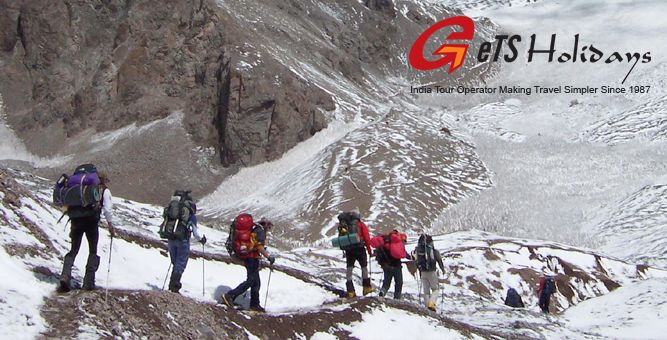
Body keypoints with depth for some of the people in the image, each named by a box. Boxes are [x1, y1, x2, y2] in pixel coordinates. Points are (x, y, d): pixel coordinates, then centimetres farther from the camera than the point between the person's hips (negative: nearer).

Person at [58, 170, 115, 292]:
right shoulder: (104, 191, 10)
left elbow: (71, 204, 19)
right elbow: (107, 209, -2)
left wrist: (72, 228, 23)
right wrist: (111, 226, 5)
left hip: (76, 220, 3)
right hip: (91, 221, -3)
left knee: (73, 250, 10)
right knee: (93, 251, 10)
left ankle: (65, 276, -12)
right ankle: (88, 282, 1)